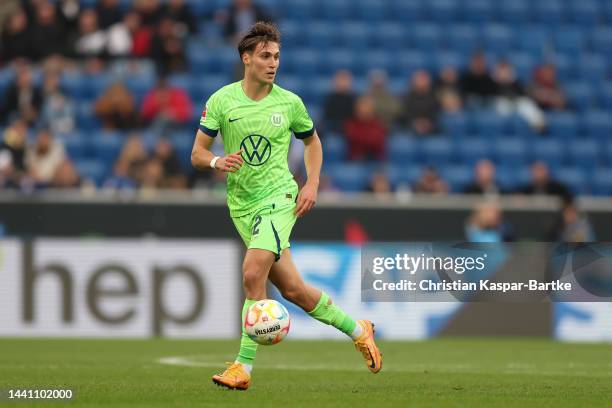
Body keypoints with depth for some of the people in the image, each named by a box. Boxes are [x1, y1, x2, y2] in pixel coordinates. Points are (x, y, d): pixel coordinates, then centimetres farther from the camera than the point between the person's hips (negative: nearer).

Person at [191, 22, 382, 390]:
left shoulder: (289, 103, 0)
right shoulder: (221, 101, -2)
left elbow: (312, 140, 17)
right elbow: (197, 154, 1)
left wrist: (312, 185, 3)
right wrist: (217, 161, -21)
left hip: (279, 198, -2)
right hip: (242, 205, 2)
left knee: (253, 274, -23)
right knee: (292, 288, 4)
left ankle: (243, 367, -17)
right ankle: (356, 329, 26)